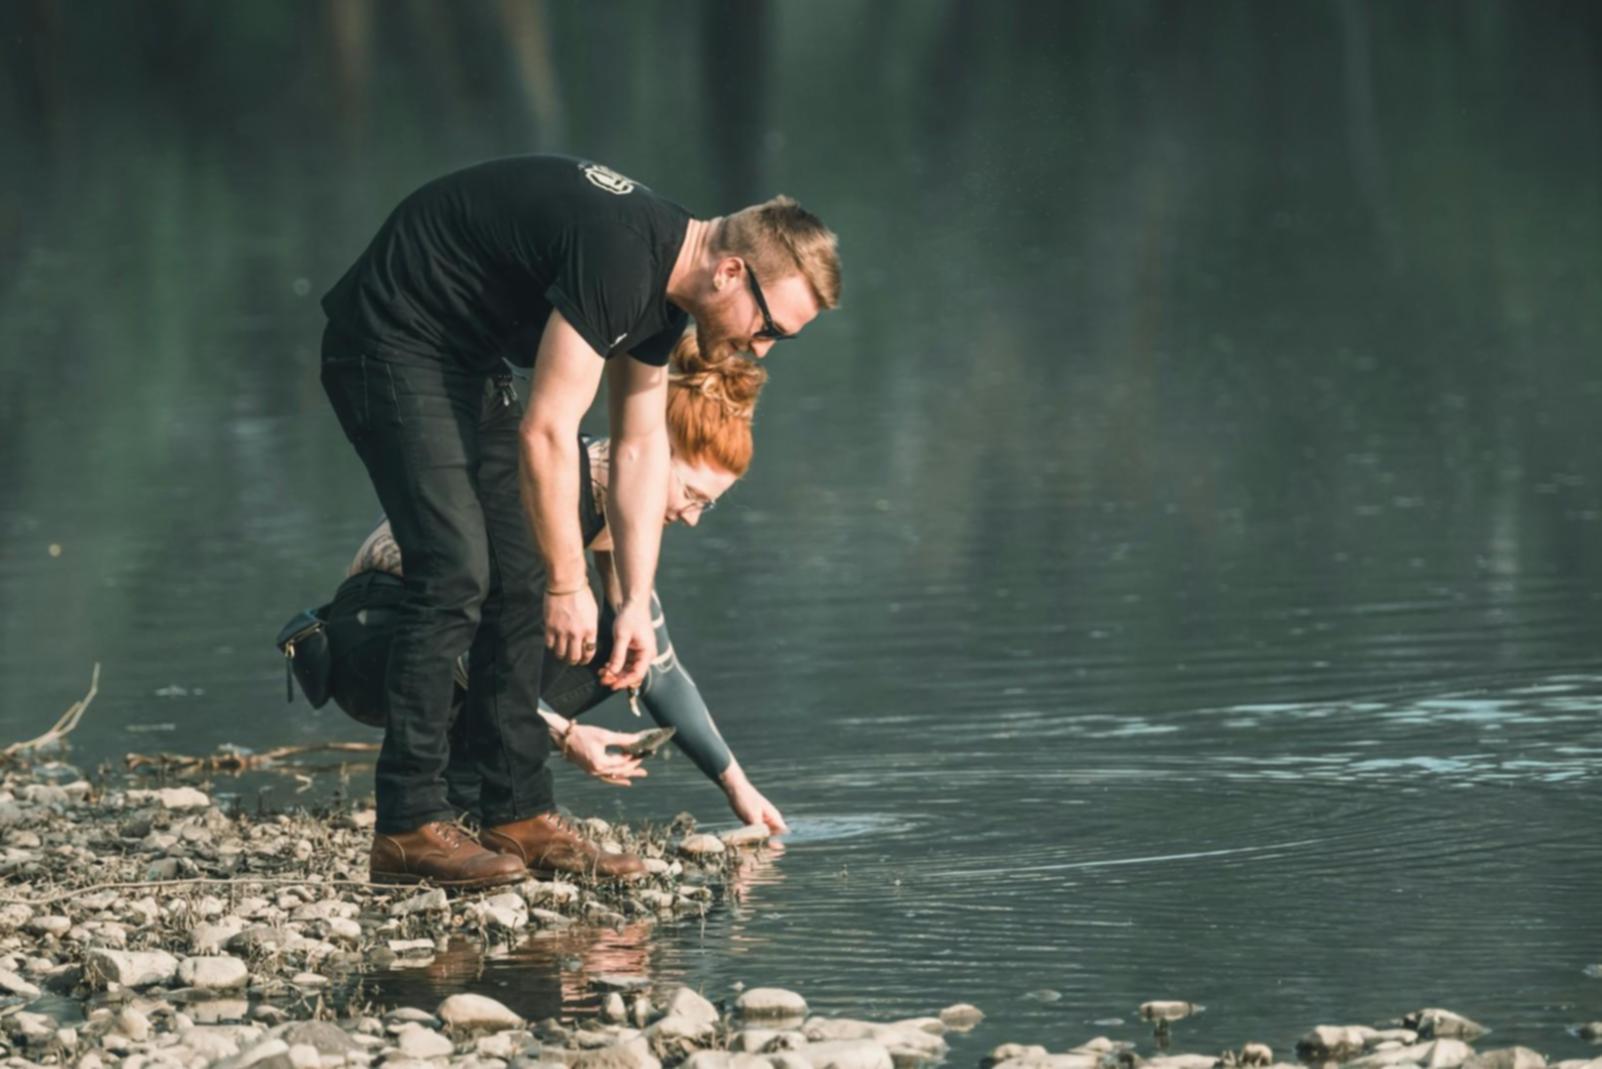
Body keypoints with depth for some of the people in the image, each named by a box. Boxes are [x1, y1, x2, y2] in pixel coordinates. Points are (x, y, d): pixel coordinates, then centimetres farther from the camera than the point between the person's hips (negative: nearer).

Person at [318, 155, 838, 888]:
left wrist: (636, 602, 5)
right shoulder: (615, 258, -29)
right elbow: (547, 431, -27)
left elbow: (641, 447, 10)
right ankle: (407, 831, -14)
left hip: (461, 357, 10)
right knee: (454, 571, -16)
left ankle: (520, 818, 10)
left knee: (518, 576, 6)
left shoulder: (661, 279, 3)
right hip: (389, 345, -10)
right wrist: (570, 585, -18)